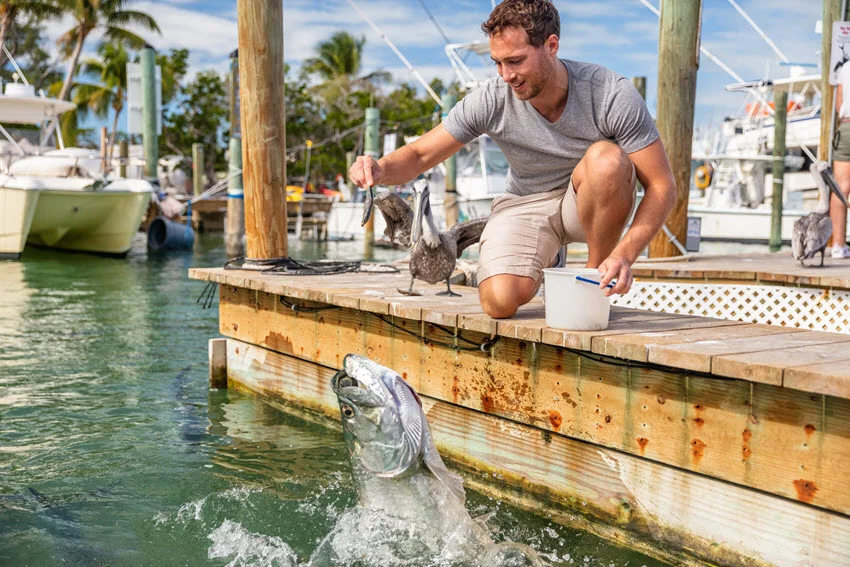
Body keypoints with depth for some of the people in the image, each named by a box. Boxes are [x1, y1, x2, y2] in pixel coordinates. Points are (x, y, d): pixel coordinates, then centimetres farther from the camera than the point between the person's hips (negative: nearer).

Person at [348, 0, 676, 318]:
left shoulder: (612, 95, -23)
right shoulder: (491, 101, -18)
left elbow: (662, 187, -21)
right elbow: (420, 155, -9)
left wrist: (624, 255, -35)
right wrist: (380, 168, -33)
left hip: (593, 204, 0)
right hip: (525, 204, 1)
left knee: (606, 159, -35)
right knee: (500, 301, -27)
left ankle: (595, 280, -12)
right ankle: (545, 262, 11)